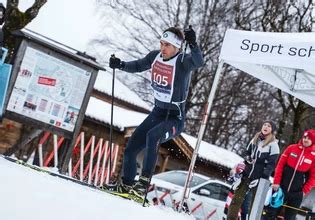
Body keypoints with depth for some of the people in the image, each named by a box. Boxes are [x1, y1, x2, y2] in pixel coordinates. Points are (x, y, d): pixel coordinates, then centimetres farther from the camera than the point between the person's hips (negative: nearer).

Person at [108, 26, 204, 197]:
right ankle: (126, 185, 24)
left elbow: (198, 62, -41)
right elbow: (138, 66, 18)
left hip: (175, 119, -7)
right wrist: (120, 65, 2)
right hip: (157, 113, 7)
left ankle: (144, 182, -32)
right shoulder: (155, 56, -1)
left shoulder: (183, 62, -18)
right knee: (131, 148, 5)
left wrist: (192, 44, -58)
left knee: (152, 136, -35)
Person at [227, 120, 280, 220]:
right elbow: (247, 152, 23)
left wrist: (264, 178, -19)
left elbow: (271, 164, -12)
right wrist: (247, 158, 0)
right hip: (247, 175, 6)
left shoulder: (273, 145, -8)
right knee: (237, 198, 3)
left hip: (259, 178, -6)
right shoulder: (255, 140, 11)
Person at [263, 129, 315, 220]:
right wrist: (276, 182, -7)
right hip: (281, 188, 1)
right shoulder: (291, 148, -2)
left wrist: (305, 191, -9)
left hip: (297, 193, -1)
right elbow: (280, 165, -1)